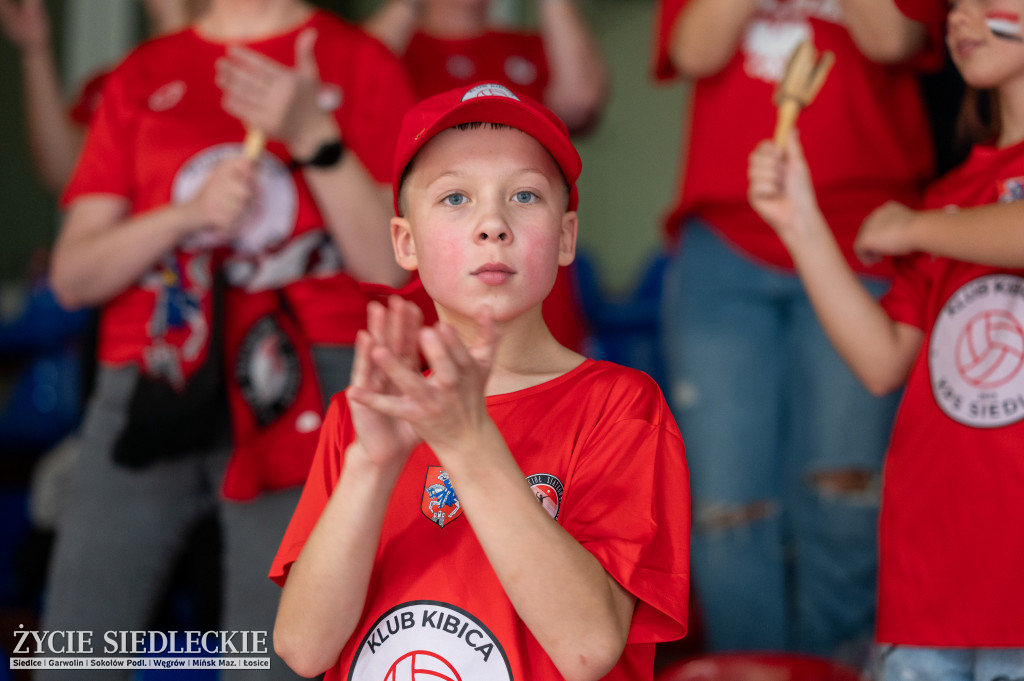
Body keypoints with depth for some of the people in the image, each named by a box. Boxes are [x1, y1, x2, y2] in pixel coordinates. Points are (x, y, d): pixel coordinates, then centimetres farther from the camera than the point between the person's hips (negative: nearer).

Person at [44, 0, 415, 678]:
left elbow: (387, 264, -1)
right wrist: (188, 213, -7)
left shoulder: (360, 63, 8)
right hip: (147, 385, 3)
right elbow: (72, 277, 9)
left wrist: (313, 134, -11)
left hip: (297, 382, -2)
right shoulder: (143, 76, 15)